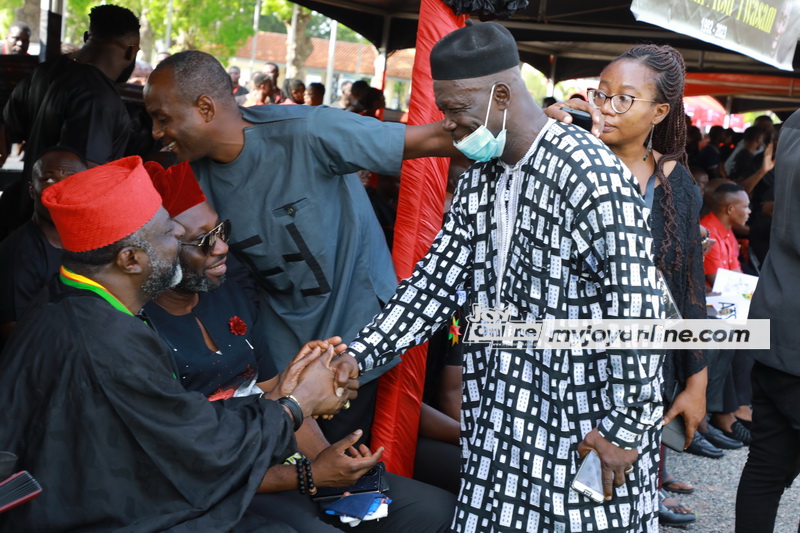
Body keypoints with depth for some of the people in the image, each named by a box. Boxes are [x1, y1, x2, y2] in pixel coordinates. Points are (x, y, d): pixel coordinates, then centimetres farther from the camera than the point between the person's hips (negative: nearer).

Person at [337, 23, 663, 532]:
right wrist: (359, 355, -3)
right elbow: (434, 284, 8)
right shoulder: (477, 183, 8)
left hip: (585, 430, -7)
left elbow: (637, 310, -20)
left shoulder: (591, 175, -19)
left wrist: (626, 432, -16)